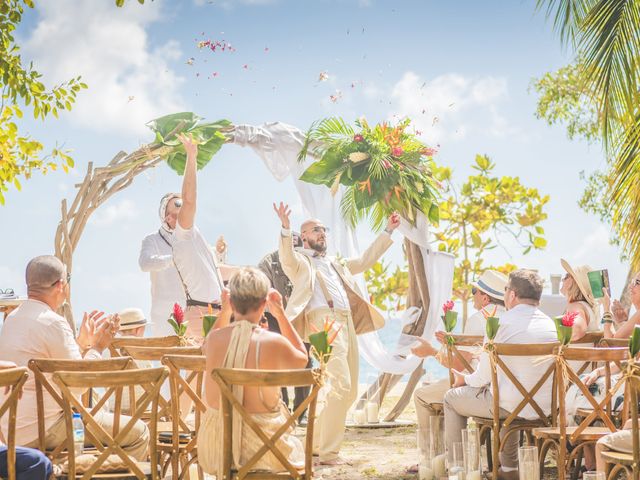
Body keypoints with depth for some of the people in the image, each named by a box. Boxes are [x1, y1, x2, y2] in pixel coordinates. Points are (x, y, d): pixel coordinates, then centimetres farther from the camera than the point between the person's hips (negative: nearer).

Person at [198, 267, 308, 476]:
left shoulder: (215, 339, -7)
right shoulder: (273, 343, -17)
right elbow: (302, 358, 7)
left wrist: (224, 312, 14)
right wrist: (281, 314, 7)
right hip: (262, 449, -3)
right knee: (296, 447, 31)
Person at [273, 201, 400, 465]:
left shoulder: (336, 264, 31)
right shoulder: (300, 261, 8)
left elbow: (366, 260, 35)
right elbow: (286, 258, -14)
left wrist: (388, 231, 33)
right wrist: (285, 228, -32)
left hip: (347, 323, 8)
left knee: (349, 391, 8)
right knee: (340, 387, -19)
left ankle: (317, 442, 19)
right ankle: (328, 451, -15)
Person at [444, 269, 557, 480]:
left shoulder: (504, 322, -14)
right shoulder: (550, 323, 5)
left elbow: (485, 374, -10)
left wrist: (465, 380, 13)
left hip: (513, 406, -6)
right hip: (545, 406, 7)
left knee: (452, 398, 16)